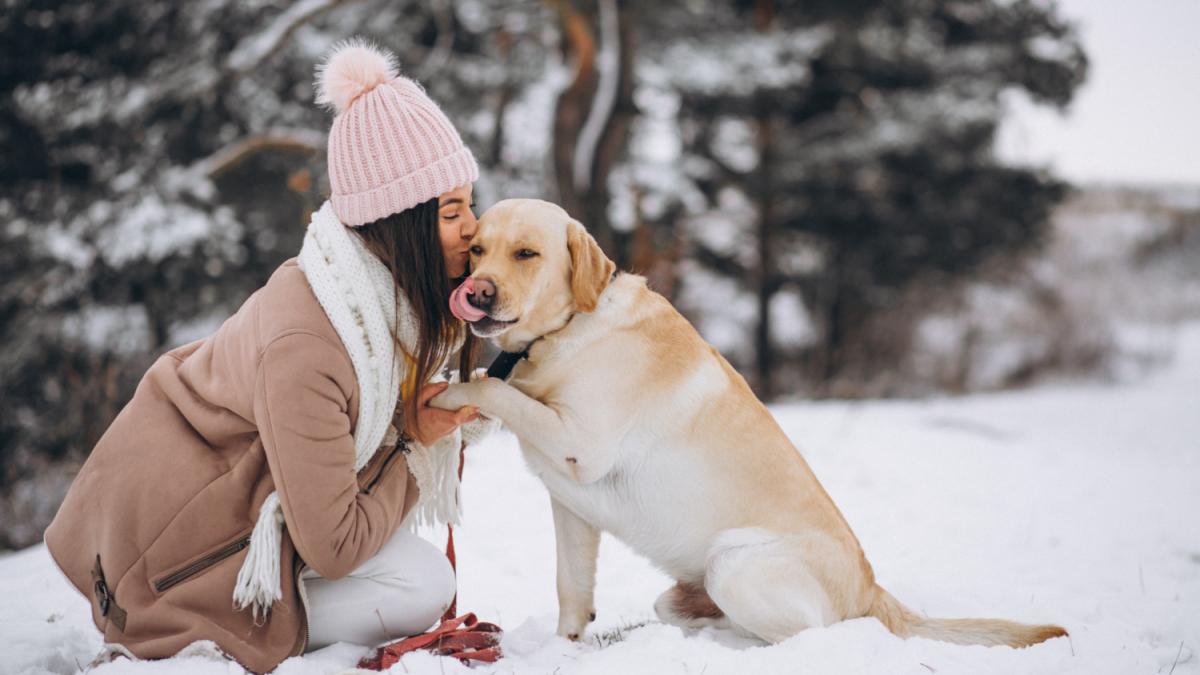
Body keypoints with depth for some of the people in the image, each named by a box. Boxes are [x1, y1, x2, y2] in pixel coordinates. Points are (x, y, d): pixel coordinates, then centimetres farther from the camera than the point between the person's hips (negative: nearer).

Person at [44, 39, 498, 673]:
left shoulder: (387, 285, -9)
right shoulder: (303, 347, -34)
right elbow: (333, 547, -28)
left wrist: (442, 412, -12)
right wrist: (416, 444, -15)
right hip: (168, 530, -9)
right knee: (423, 585, -14)